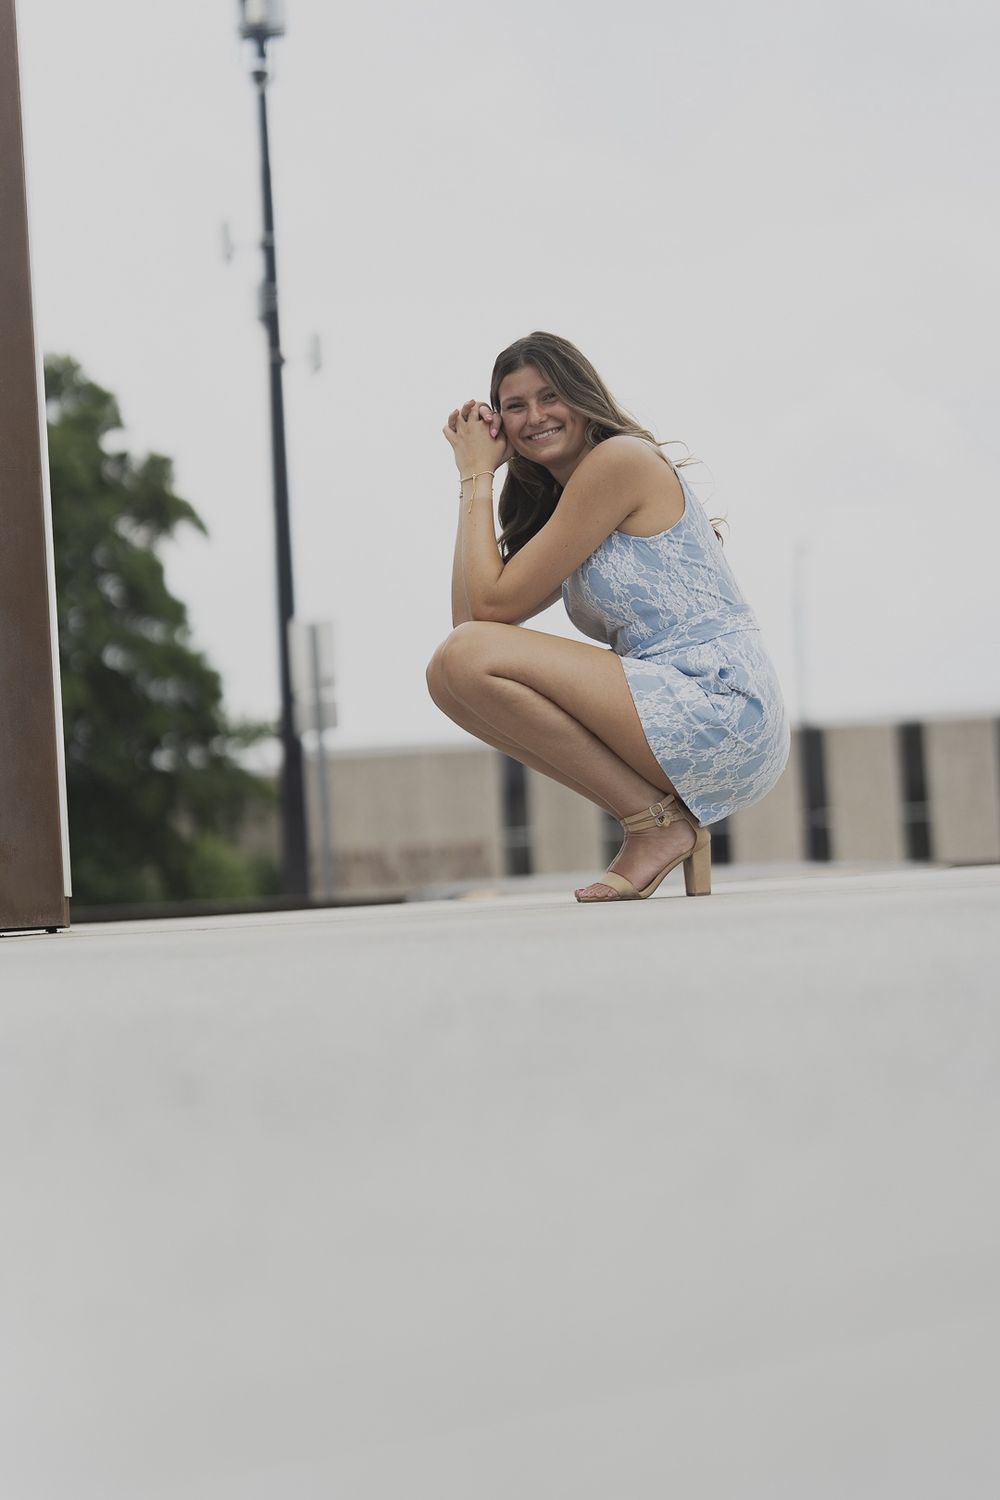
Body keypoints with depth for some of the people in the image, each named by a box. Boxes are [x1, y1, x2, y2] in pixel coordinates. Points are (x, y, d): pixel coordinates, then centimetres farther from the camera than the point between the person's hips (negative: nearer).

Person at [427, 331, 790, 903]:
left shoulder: (621, 459, -7)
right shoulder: (562, 500, 22)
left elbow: (494, 605, -8)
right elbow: (468, 617, 12)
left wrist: (478, 476, 4)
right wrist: (473, 476, 15)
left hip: (724, 712, -10)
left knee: (467, 660, -17)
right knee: (450, 674, 8)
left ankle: (658, 823, -9)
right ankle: (660, 813, 4)